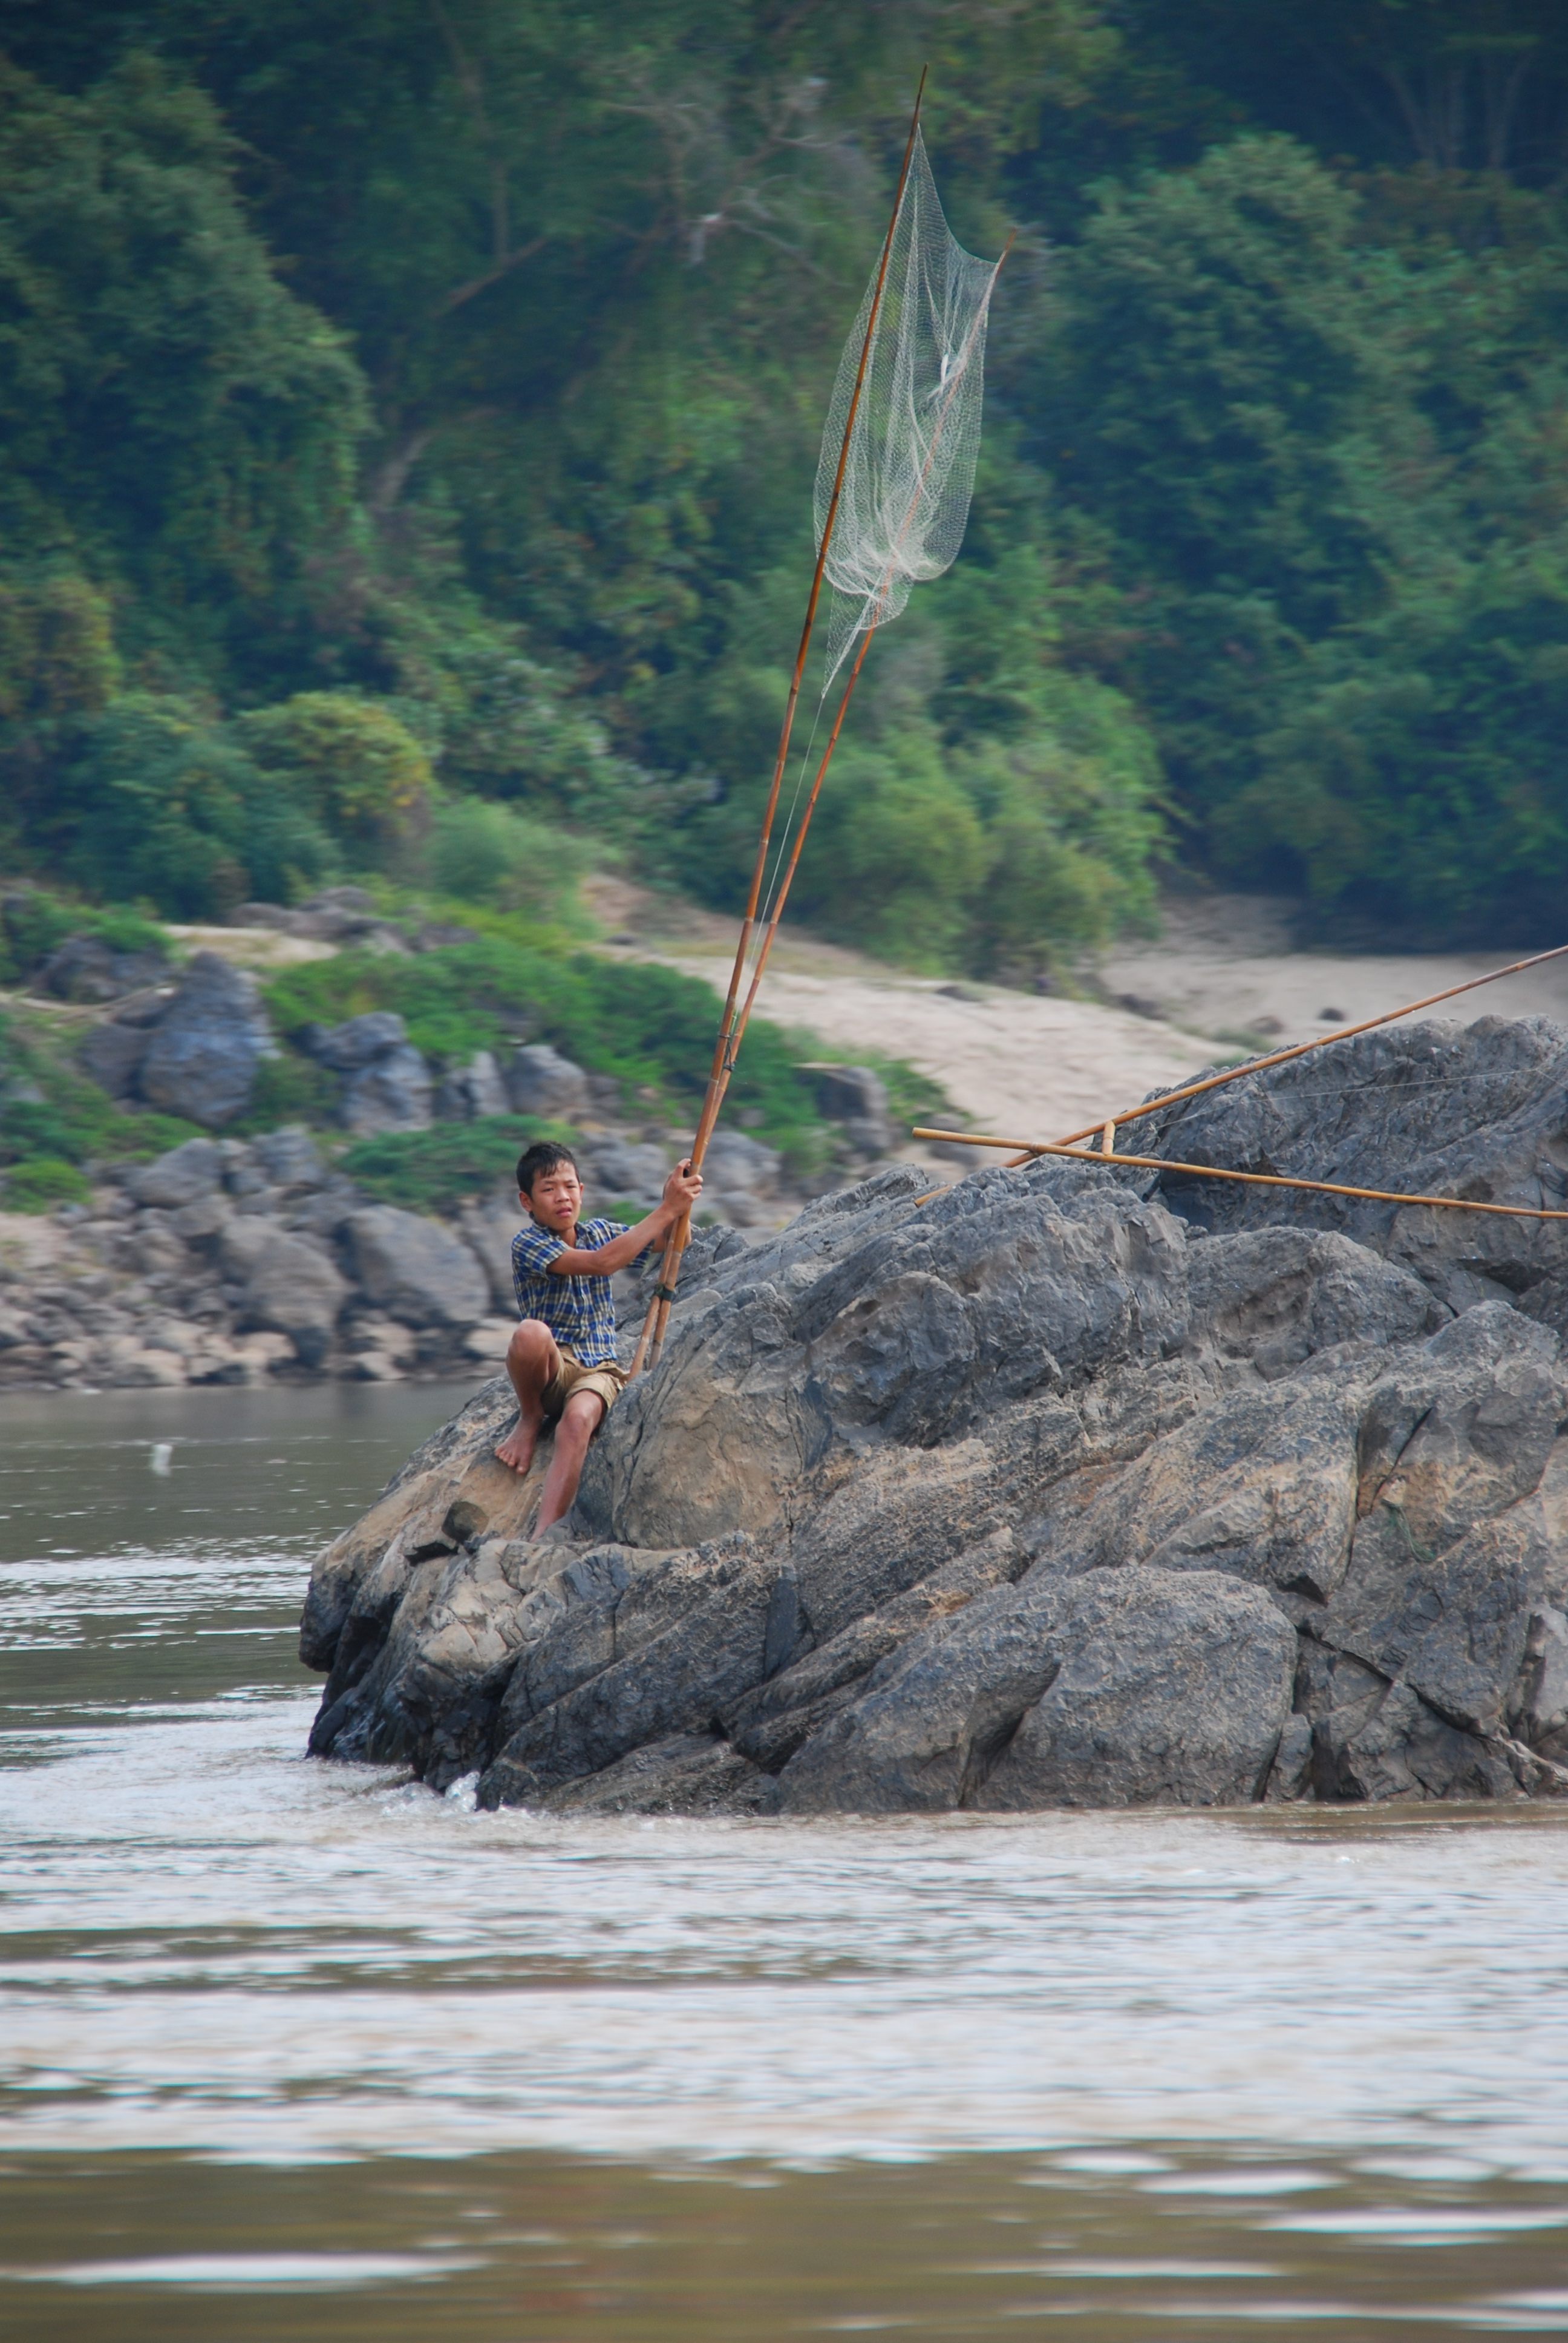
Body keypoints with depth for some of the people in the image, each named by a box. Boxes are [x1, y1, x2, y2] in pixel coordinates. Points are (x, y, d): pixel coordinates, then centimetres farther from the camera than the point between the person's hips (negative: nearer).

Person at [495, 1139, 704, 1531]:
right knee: (531, 1333, -38)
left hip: (598, 1371, 3)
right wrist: (666, 1210, -19)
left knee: (577, 1421, -33)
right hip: (552, 1368, -3)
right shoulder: (527, 1245, -8)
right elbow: (601, 1263, -20)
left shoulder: (598, 1232, 11)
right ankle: (530, 1419, -6)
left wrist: (679, 1202, -10)